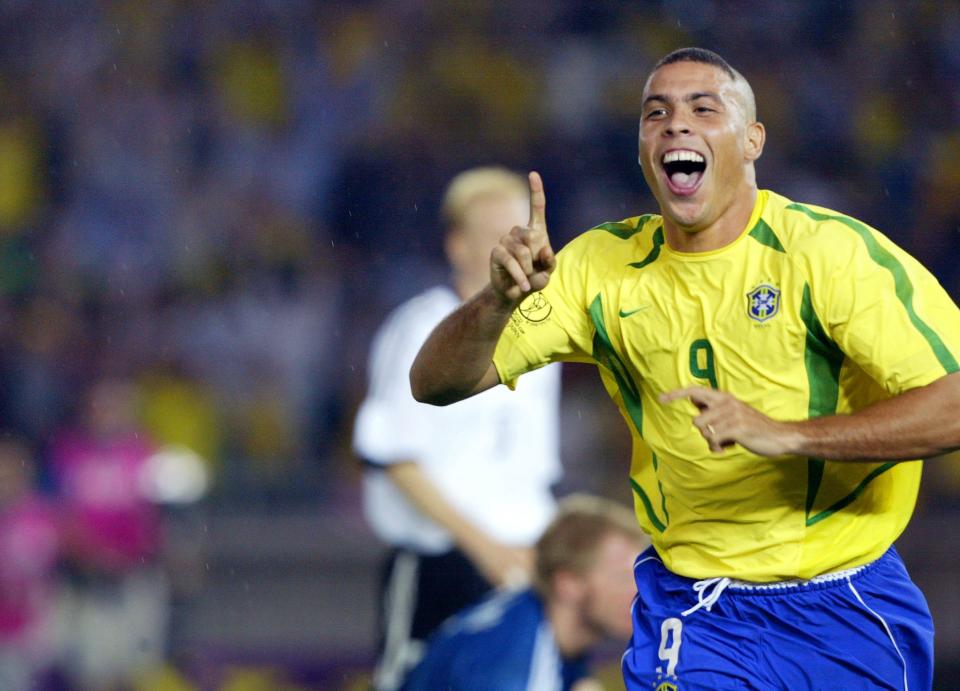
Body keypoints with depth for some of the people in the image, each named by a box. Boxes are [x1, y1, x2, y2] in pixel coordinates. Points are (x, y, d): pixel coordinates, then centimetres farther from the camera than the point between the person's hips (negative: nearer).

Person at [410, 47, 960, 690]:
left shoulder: (831, 250, -12)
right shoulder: (605, 264, -1)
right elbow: (435, 383, -3)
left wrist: (783, 433, -30)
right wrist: (500, 299, -25)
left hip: (848, 607, -2)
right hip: (689, 606, 2)